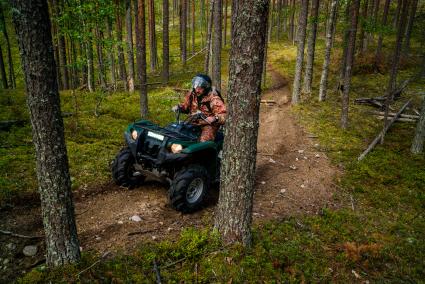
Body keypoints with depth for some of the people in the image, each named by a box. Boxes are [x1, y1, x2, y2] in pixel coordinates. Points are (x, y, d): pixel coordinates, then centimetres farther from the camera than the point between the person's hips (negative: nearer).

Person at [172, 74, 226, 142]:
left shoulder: (214, 99, -17)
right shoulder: (192, 94, 2)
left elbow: (223, 116, -23)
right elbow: (186, 105, 21)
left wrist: (215, 118, -43)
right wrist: (179, 107, 0)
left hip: (208, 124, -6)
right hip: (193, 122, 6)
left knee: (203, 141, -30)